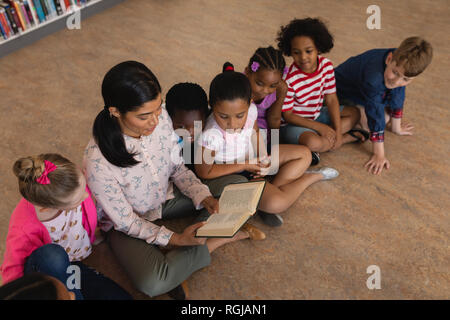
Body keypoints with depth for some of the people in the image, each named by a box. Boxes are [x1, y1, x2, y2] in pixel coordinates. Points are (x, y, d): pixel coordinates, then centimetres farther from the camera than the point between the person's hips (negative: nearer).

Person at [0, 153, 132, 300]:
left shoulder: (76, 183, -24)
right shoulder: (24, 229, -33)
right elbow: (12, 271, -16)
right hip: (43, 271, -4)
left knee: (123, 297, -17)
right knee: (53, 255, -42)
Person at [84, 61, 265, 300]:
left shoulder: (160, 117, -20)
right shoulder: (98, 162, -33)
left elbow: (177, 167, -4)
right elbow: (125, 222, -19)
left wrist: (203, 197, -19)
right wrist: (175, 239, -26)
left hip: (167, 196, 5)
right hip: (128, 223, -4)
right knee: (152, 283, -30)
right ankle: (230, 236, -10)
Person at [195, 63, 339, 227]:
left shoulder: (250, 109, -18)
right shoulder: (211, 135, -35)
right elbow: (204, 172, -22)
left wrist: (262, 157, -10)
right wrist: (245, 165, -21)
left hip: (253, 159, 7)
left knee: (304, 154, 4)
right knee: (276, 204, -26)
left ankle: (272, 188, -4)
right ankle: (311, 177, 2)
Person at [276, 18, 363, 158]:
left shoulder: (326, 65, -10)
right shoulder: (289, 79, -27)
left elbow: (331, 100, -5)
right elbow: (288, 115, -20)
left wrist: (337, 131, -13)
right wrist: (319, 127, -23)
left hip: (316, 115, 7)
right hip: (293, 123, -6)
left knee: (354, 113, 9)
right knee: (313, 143, -34)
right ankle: (346, 137, -5)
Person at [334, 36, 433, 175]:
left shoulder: (402, 63, -24)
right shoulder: (373, 78, -46)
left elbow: (397, 95, -7)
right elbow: (375, 114, -40)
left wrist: (396, 127, 3)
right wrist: (379, 154, -34)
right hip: (344, 89, -6)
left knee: (386, 117, 2)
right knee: (368, 123, -19)